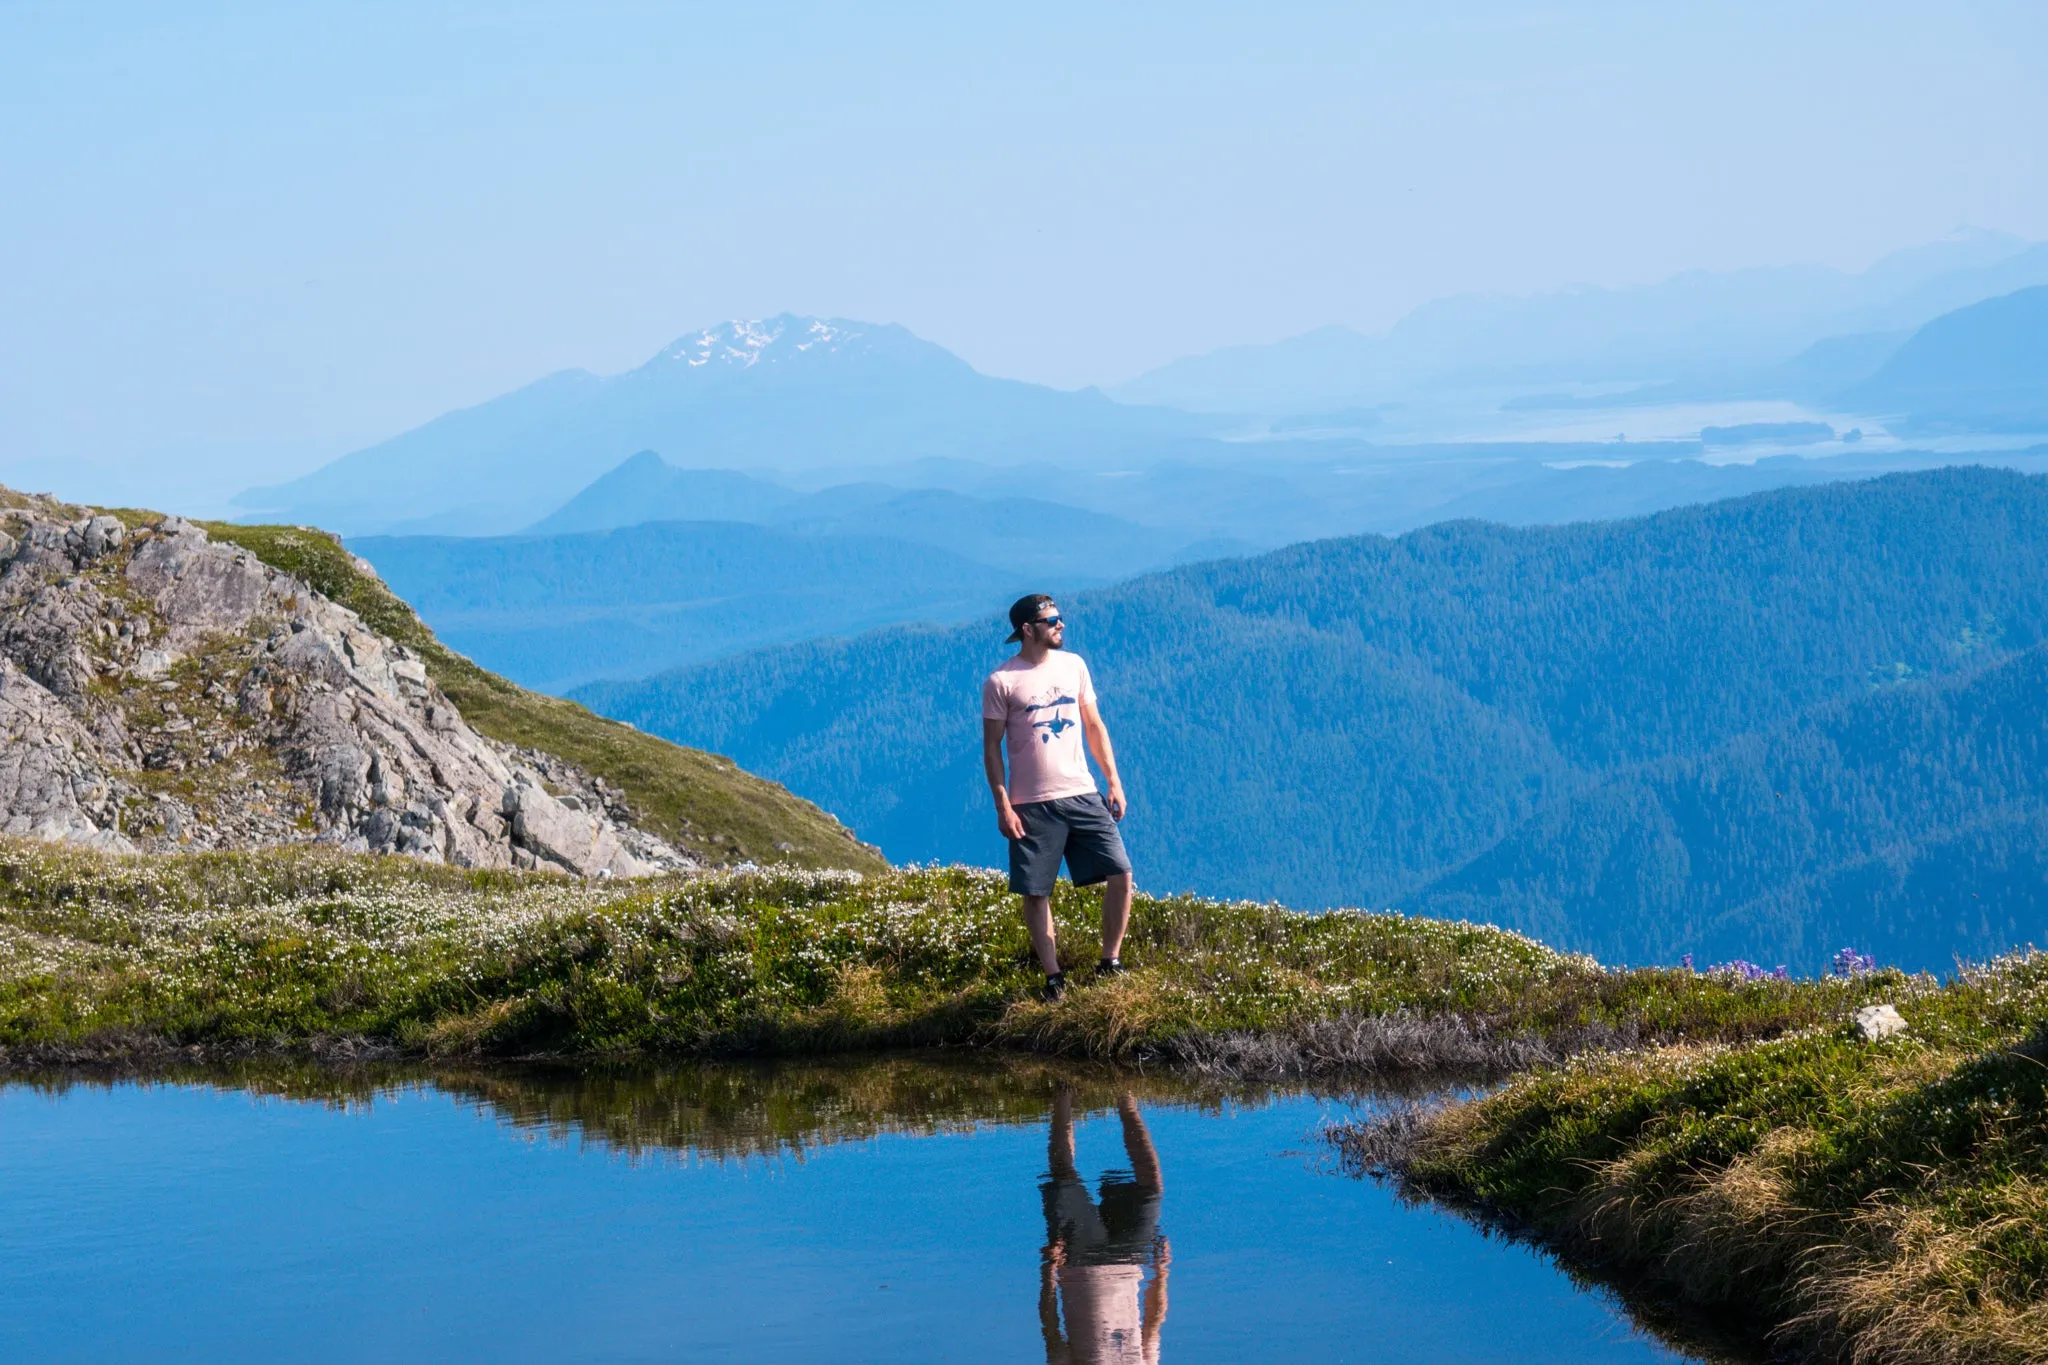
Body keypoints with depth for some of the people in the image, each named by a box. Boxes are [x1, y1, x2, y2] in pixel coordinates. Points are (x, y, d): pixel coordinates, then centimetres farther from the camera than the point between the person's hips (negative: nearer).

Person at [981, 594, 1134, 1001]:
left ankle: (1110, 963, 9)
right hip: (1032, 804, -4)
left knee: (1120, 874, -4)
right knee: (1036, 892, 1)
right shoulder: (1000, 683, -6)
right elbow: (992, 748, -4)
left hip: (1083, 794, 4)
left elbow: (1094, 726, 14)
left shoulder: (1073, 665, 8)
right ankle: (1053, 978, 11)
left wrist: (1114, 780, 8)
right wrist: (1002, 806, -10)